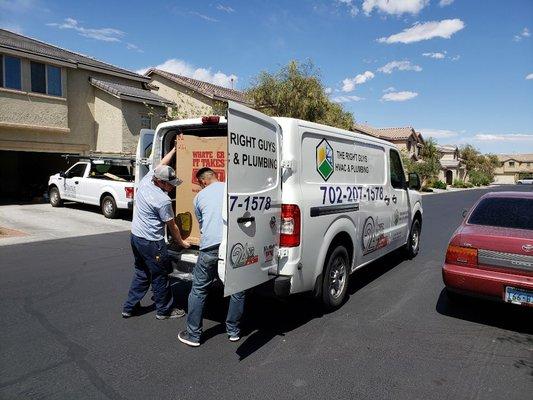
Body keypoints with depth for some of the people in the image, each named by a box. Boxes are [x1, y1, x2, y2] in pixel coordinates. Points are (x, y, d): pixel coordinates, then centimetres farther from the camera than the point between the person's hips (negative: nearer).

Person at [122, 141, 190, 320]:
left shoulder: (146, 179, -3)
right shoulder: (163, 201, -23)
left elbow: (161, 164, 16)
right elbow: (172, 226, -11)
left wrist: (174, 149, 23)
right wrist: (181, 242, 4)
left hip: (135, 236, 9)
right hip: (151, 242, -9)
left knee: (141, 273, 21)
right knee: (160, 276, 6)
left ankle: (130, 307, 28)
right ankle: (164, 310, 20)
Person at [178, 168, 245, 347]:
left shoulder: (199, 197, 16)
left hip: (210, 246, -1)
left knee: (199, 290, 13)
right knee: (237, 290, 16)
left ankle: (193, 335, 22)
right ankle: (233, 331, 28)